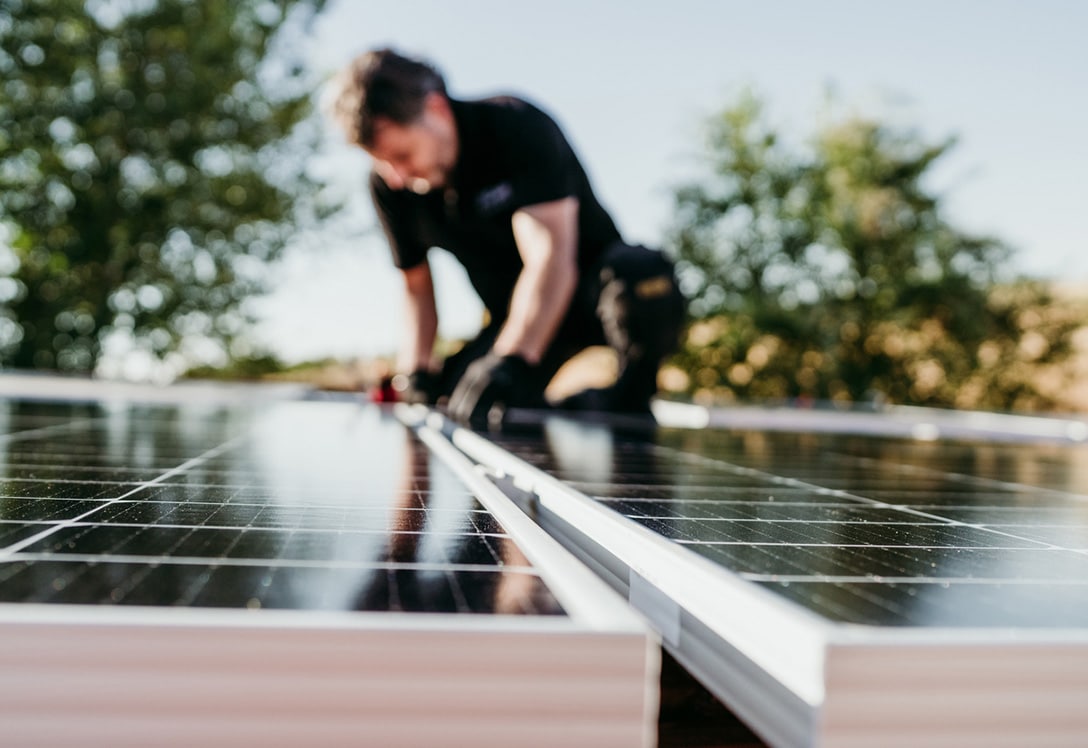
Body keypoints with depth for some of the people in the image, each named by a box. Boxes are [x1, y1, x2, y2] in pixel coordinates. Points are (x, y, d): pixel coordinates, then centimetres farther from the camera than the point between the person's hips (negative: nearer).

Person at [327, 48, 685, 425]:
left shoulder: (518, 127, -24)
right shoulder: (388, 185, -8)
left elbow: (551, 258, -35)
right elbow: (416, 285, 4)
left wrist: (508, 361, -48)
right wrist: (417, 371, -12)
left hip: (586, 287, -5)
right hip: (515, 318, 5)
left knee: (640, 272, -39)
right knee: (458, 412, -21)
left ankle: (629, 403, -14)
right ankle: (583, 408, 2)